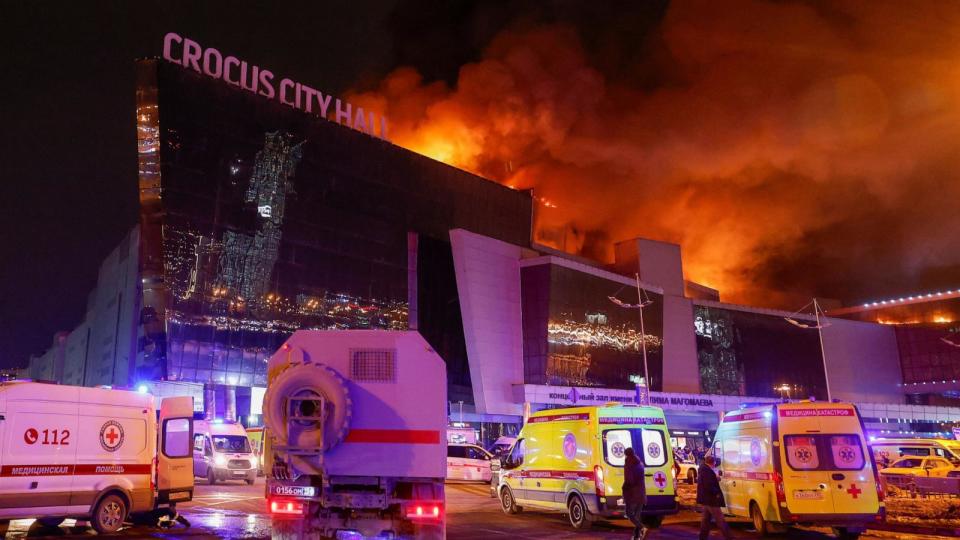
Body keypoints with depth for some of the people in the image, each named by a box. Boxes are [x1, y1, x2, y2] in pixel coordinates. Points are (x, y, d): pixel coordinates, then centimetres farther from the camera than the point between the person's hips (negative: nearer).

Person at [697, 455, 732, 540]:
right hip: (710, 499, -10)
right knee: (720, 519, -6)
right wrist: (717, 493, -14)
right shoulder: (707, 471, -20)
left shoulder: (702, 469, 11)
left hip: (704, 499, 10)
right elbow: (709, 486, -26)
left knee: (705, 519, 13)